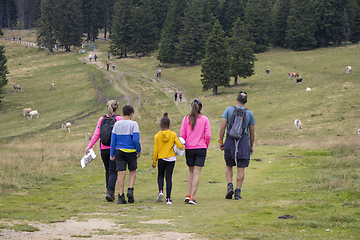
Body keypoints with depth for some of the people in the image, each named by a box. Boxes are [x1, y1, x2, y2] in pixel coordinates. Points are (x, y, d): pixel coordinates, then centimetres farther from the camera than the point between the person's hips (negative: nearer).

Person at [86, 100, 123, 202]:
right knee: (113, 171, -3)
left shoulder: (101, 119, 4)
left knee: (108, 171, 15)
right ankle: (110, 191, -20)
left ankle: (110, 193, 17)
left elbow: (96, 135, 0)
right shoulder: (119, 119, -4)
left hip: (104, 149, 3)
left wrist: (89, 147, 3)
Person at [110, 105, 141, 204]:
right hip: (131, 151, -2)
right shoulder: (133, 124, -7)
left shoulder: (117, 124, 3)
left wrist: (112, 154, 10)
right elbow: (136, 140, -13)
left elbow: (113, 140, 4)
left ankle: (121, 196, -2)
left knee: (121, 173, 1)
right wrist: (139, 151, 1)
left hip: (119, 151, 2)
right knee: (132, 171, 17)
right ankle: (130, 190, -1)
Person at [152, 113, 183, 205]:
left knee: (160, 176, 19)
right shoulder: (173, 134, -6)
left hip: (161, 159, 0)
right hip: (171, 159, 0)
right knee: (169, 178, 4)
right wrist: (181, 146, 13)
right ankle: (168, 198, -1)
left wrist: (154, 162, 4)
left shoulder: (157, 136, -6)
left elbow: (155, 151, -4)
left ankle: (161, 191, -6)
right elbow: (179, 146, -12)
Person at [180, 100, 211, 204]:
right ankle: (192, 197, -6)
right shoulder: (204, 119, -2)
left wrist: (185, 144, 12)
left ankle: (188, 195, 9)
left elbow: (182, 135, -3)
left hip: (189, 148, 2)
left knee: (191, 171, 18)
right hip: (201, 148, -2)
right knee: (197, 173, 0)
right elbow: (208, 135, -6)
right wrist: (206, 146, 9)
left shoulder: (186, 119, 0)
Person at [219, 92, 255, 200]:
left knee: (228, 166, 16)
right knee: (241, 168, 3)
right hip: (243, 142, 0)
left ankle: (229, 186, -3)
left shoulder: (228, 110, 1)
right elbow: (252, 132, 7)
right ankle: (238, 192, 1)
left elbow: (223, 126, -5)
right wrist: (251, 146, 17)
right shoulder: (249, 113, 4)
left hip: (230, 141, 0)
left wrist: (220, 141, 1)